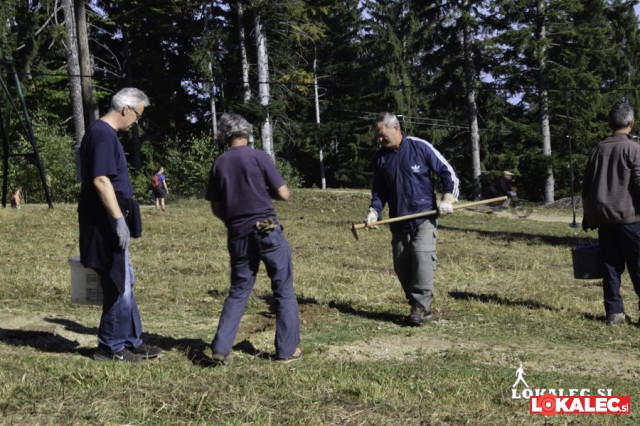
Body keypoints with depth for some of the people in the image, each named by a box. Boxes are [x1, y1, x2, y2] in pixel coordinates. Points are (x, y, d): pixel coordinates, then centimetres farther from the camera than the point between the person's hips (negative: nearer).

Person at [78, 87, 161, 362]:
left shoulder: (105, 133, 16)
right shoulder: (103, 134, -16)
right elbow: (100, 180, -24)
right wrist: (119, 219, -25)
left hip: (107, 223, 11)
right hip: (105, 223, -11)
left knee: (124, 282, 15)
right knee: (118, 285, -2)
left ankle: (131, 341, 23)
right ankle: (110, 347, 8)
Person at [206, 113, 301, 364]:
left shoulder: (219, 164, 5)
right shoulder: (258, 157, -6)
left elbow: (216, 209, 10)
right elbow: (284, 195, -6)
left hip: (238, 236, 4)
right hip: (268, 231, -4)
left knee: (238, 292, 15)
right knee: (283, 291, 7)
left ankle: (221, 348, 7)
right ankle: (287, 350, 9)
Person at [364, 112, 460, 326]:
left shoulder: (420, 147, -6)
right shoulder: (380, 157, 6)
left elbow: (447, 171, 1)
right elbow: (379, 191, 14)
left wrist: (448, 198, -9)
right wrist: (374, 211, -2)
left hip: (424, 218, -5)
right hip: (399, 221, 5)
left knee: (422, 257, -17)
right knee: (401, 265, 2)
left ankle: (421, 307, -12)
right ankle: (416, 304, 15)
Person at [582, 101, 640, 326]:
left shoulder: (597, 149, 11)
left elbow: (586, 186, 14)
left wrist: (587, 216, 20)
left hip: (603, 217, 5)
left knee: (610, 266, 8)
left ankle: (614, 312, 7)